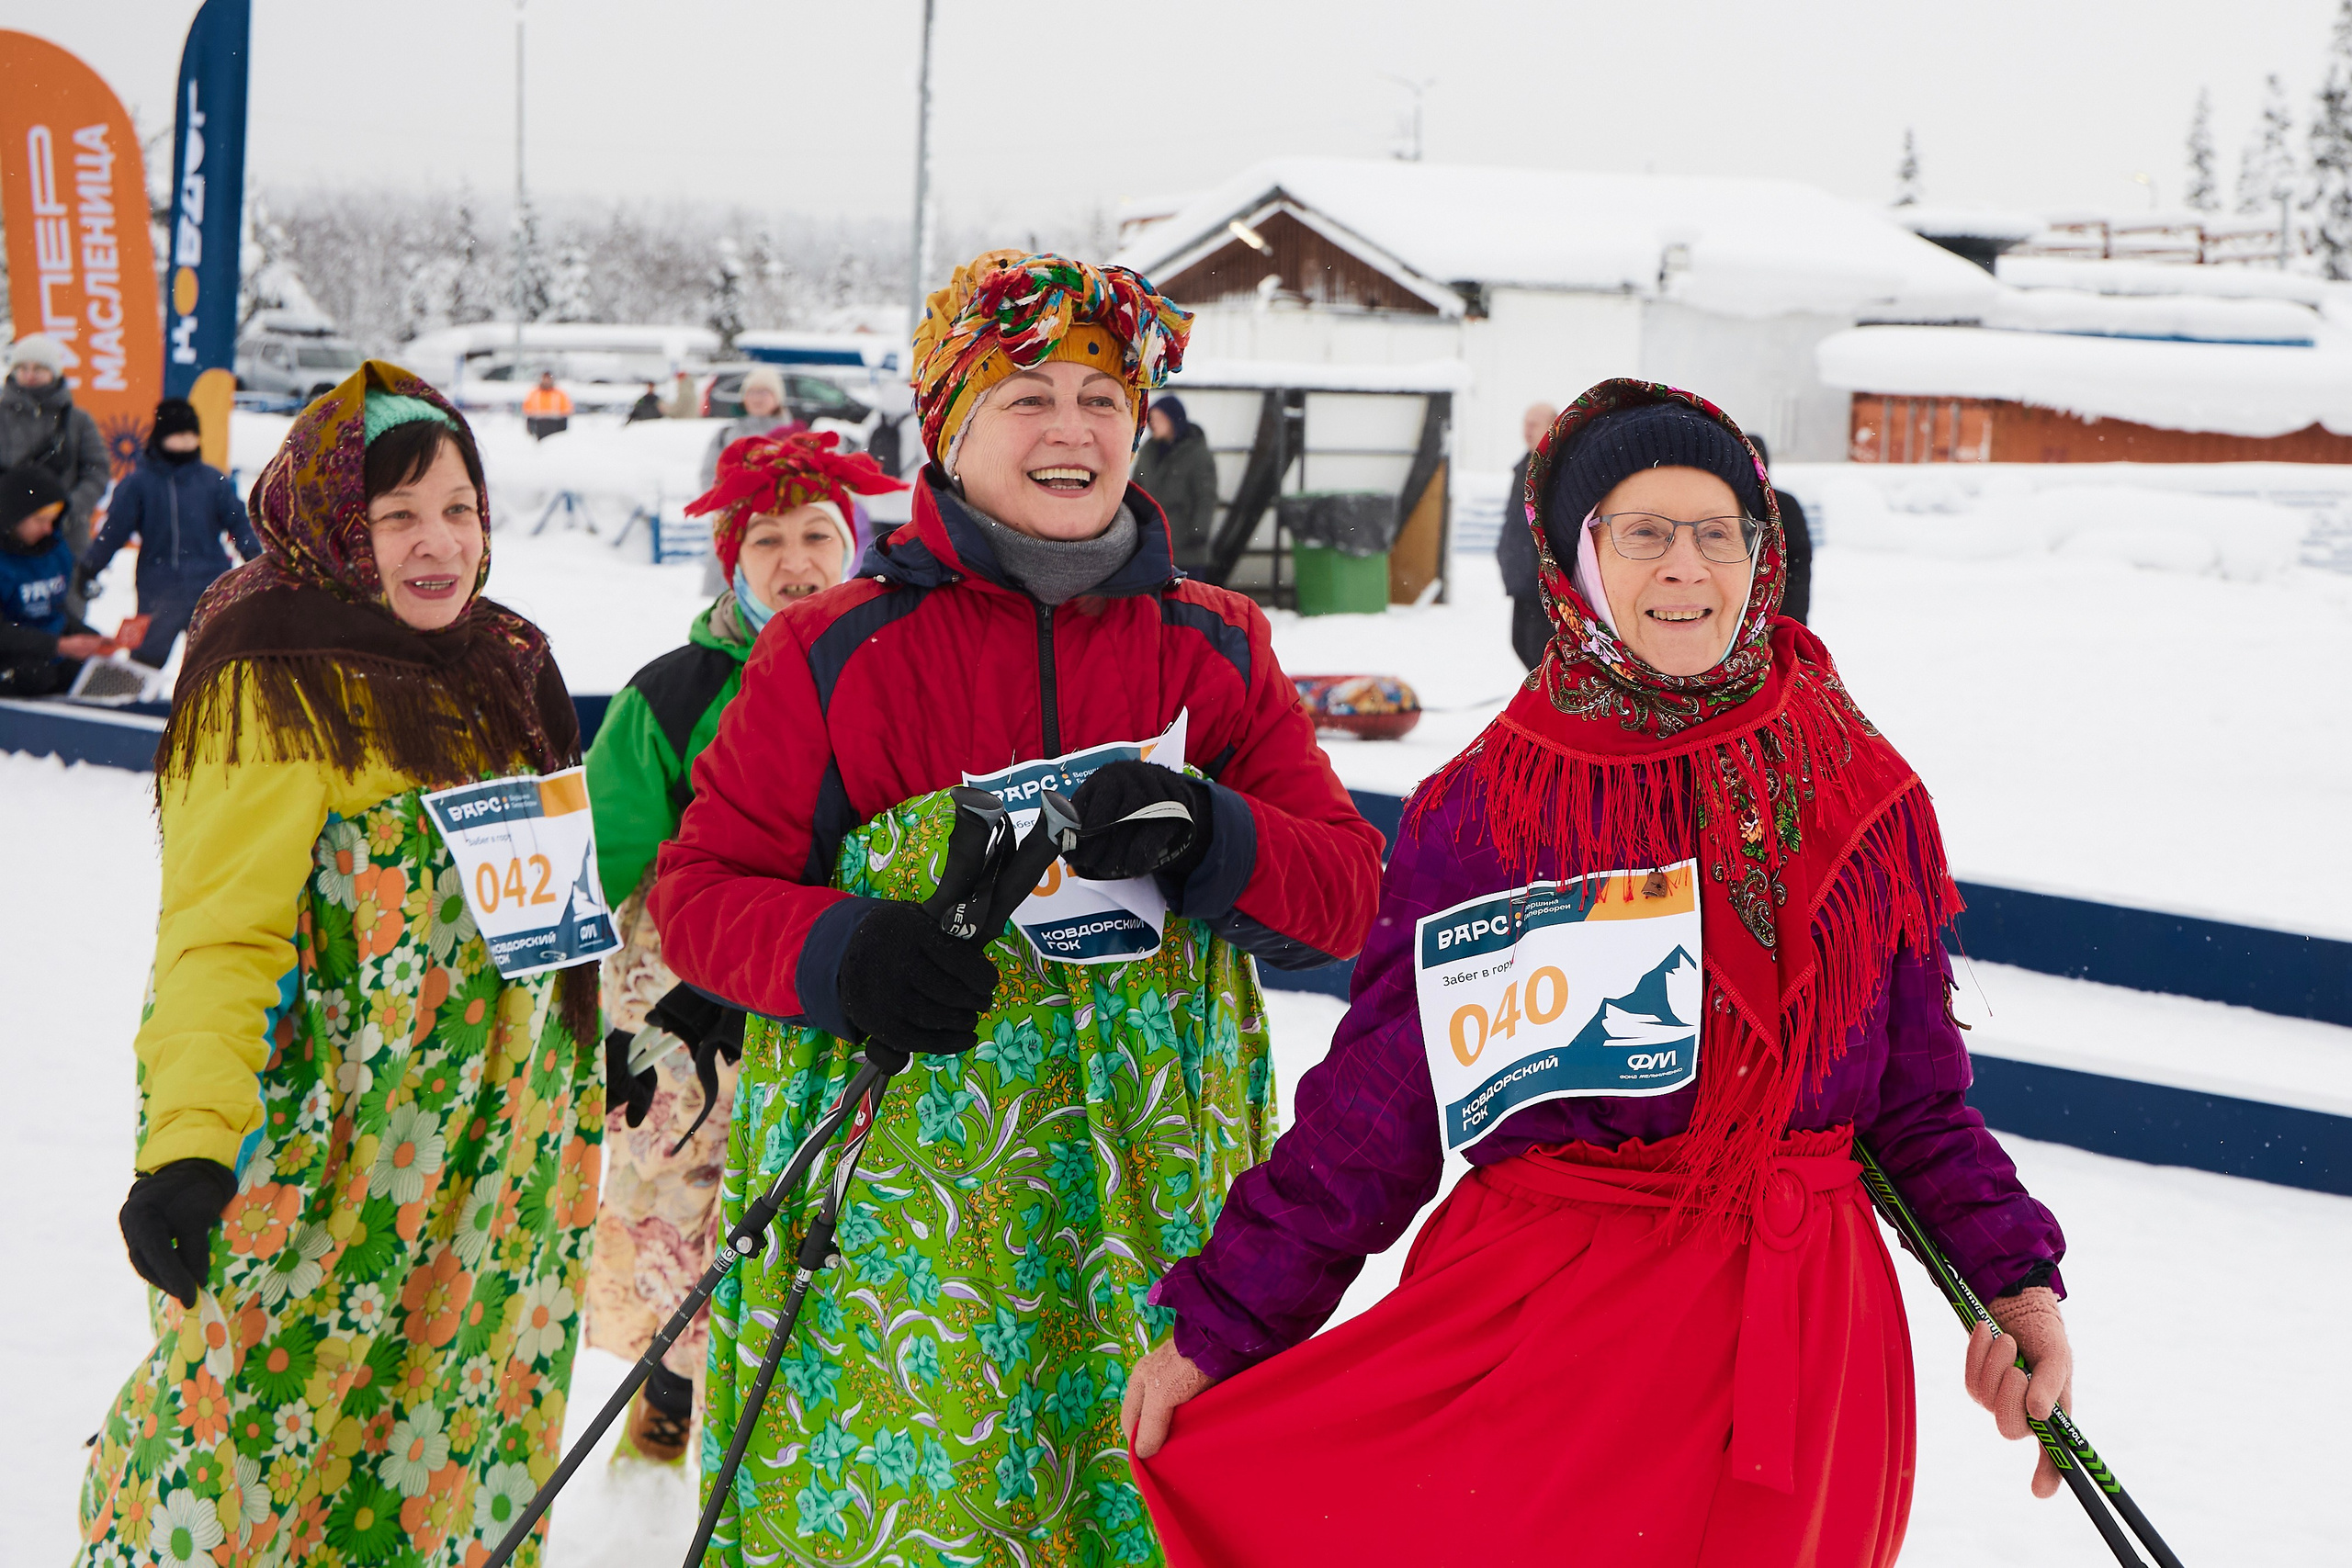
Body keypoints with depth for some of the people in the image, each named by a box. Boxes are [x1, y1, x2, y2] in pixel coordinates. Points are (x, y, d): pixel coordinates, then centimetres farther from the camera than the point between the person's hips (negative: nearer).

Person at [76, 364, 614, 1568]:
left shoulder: (503, 666, 12)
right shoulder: (272, 680, -12)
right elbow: (220, 934, -20)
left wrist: (592, 1051, 28)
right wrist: (187, 1144, -31)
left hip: (487, 1142, 7)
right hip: (317, 1143, -7)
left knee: (460, 1432, 11)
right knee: (252, 1409, -9)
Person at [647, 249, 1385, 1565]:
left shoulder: (1217, 650, 11)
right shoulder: (836, 652, 4)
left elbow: (1346, 890, 8)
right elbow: (701, 887, 6)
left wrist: (1208, 840, -13)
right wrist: (835, 952, -15)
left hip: (1147, 1200, 2)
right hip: (891, 1201, -2)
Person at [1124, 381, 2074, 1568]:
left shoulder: (1865, 798, 5)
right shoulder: (1476, 811, 0)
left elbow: (1919, 1092, 13)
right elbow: (1369, 1111, 3)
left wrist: (2014, 1282, 1)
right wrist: (1217, 1327, 1)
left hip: (1795, 1332, 2)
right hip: (1526, 1318, -2)